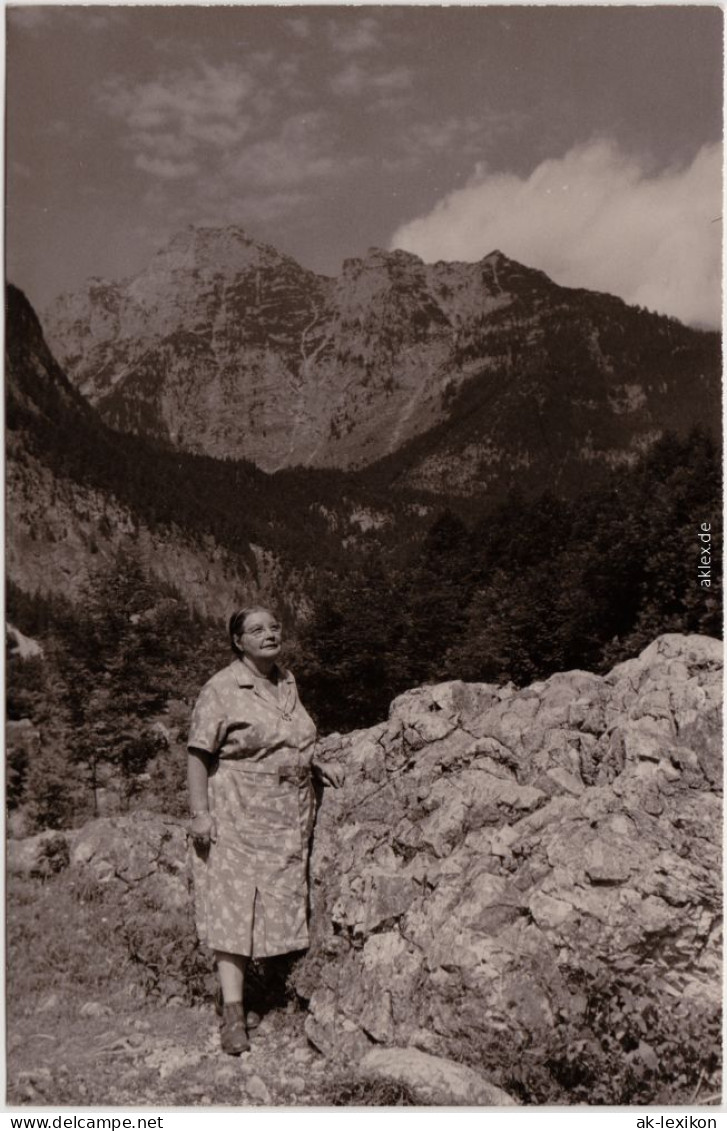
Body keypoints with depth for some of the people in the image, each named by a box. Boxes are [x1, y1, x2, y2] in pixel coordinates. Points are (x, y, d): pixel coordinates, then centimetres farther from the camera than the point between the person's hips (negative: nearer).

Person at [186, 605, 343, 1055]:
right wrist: (200, 812, -17)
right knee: (233, 908, -5)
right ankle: (234, 1011, 1)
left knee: (282, 905, 11)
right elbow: (198, 754, -11)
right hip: (236, 815, -6)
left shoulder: (288, 682, 11)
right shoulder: (222, 689, -10)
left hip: (289, 816, 6)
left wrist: (318, 765, 11)